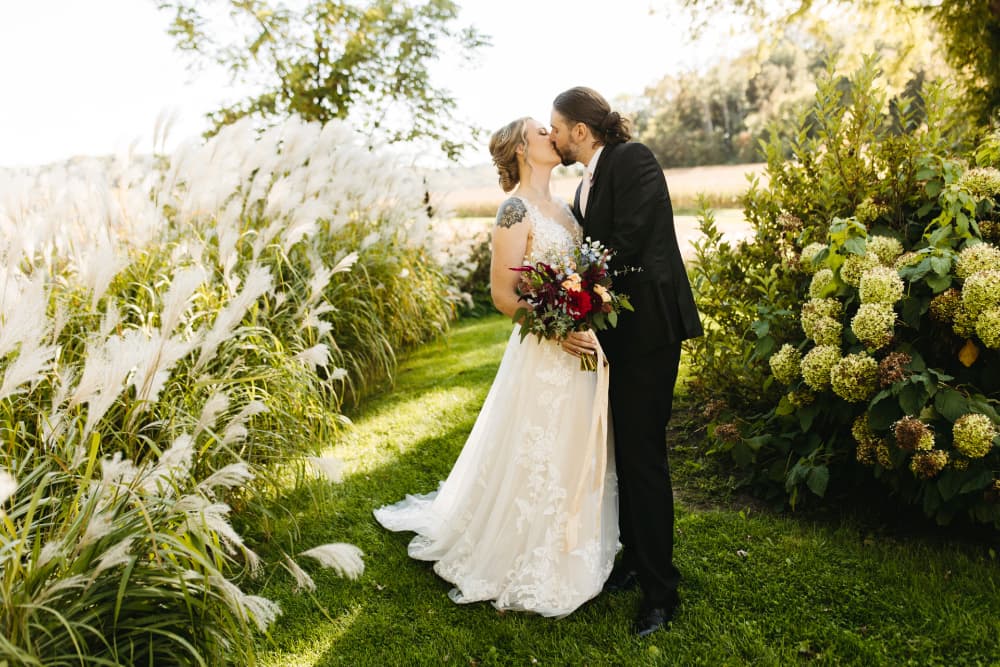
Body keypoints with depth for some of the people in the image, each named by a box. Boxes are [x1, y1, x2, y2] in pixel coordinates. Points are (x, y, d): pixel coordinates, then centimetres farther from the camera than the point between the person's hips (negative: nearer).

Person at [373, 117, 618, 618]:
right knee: (538, 461, 3)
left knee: (578, 456, 17)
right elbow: (502, 294, -16)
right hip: (543, 356, -8)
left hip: (580, 352, 9)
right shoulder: (516, 210, -13)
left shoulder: (560, 206, 13)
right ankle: (530, 568, 22)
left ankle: (572, 553, 36)